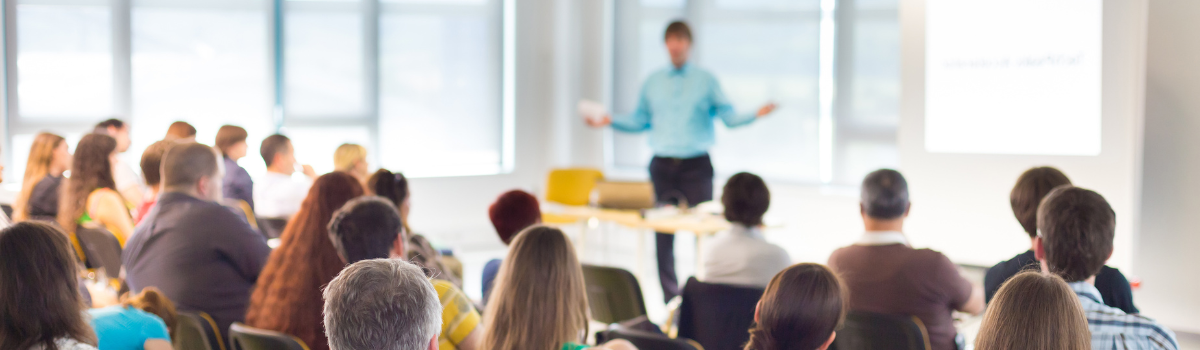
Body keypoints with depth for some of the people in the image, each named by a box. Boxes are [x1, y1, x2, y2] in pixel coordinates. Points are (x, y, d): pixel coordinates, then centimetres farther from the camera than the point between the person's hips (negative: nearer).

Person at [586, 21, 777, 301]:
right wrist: (610, 121, 7)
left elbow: (728, 116, 0)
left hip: (696, 166, -2)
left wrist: (755, 115, -17)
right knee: (663, 234, 1)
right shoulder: (652, 83, 14)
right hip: (662, 165, 2)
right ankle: (669, 297, 8)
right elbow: (640, 120, 18)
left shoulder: (706, 81, 6)